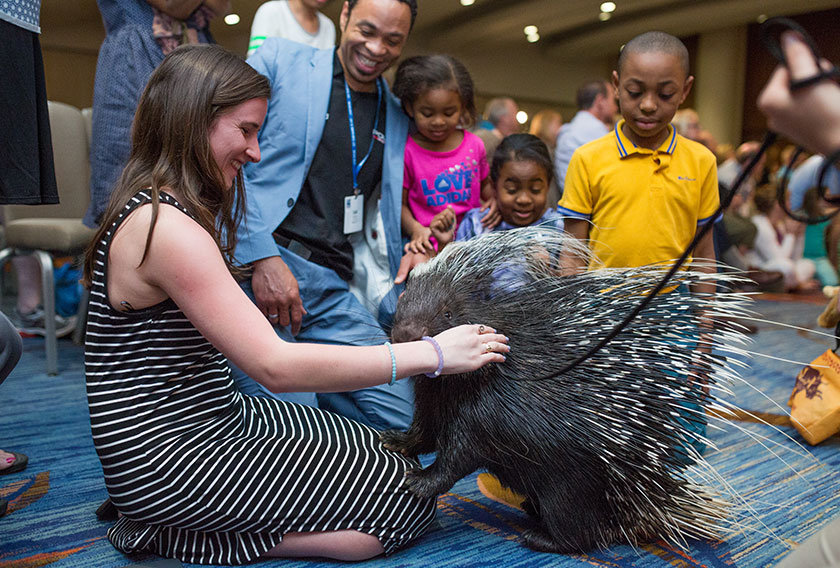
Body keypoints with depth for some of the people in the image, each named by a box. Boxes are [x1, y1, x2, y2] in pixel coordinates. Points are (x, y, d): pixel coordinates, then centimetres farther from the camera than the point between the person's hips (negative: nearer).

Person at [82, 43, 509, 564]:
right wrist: (432, 354, -23)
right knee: (408, 501, -8)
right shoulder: (165, 228, -23)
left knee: (388, 457, 6)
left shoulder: (160, 210, 10)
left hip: (216, 419, 10)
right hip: (170, 463, -10)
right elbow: (276, 366, -27)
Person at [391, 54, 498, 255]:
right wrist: (416, 230, -18)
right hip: (431, 246, -3)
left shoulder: (474, 144, 7)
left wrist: (494, 201, 3)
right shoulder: (406, 151, -4)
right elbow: (399, 203, 0)